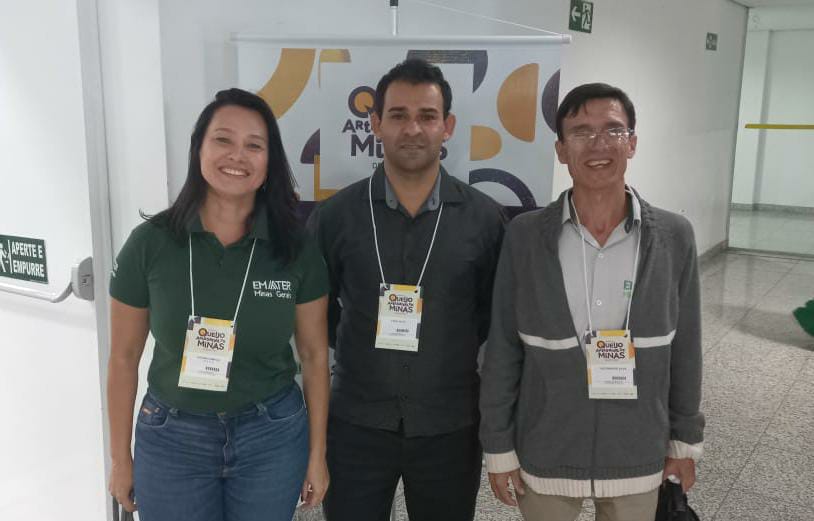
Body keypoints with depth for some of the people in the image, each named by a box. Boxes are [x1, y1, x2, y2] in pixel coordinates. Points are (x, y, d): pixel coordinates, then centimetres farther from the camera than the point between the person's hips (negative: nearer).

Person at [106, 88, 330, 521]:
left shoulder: (296, 248, -8)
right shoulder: (150, 242, -10)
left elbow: (314, 354, -1)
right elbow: (123, 357, -1)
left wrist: (317, 454, 2)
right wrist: (120, 458, 4)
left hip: (272, 437, 1)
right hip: (171, 439, 0)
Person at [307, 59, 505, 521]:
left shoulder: (485, 218, -4)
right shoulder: (335, 216, -4)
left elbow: (496, 315, 5)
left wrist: (453, 358, 0)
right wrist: (365, 349, 2)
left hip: (450, 427, 0)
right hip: (356, 423, 0)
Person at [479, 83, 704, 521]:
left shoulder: (674, 237, -8)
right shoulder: (524, 236, -12)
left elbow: (684, 346, 1)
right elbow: (502, 349, -7)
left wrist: (686, 439, 6)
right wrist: (498, 446, -4)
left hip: (637, 457, 1)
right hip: (544, 456, -1)